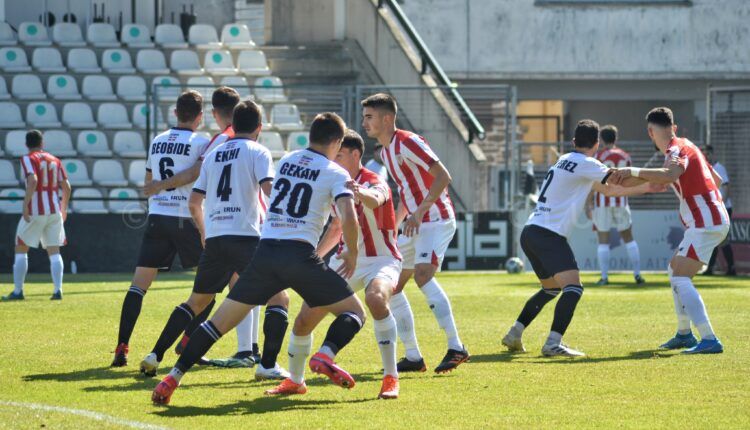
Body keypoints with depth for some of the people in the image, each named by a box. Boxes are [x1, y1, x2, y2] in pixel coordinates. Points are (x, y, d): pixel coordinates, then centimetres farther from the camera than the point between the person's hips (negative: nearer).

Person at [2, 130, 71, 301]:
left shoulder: (28, 159, -4)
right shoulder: (55, 160, 13)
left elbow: (33, 180, -21)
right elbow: (66, 186, 10)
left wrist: (26, 204, -20)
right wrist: (63, 209, 21)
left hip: (35, 211, -5)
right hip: (54, 210, 5)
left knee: (21, 249, 6)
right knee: (54, 251, 7)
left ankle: (18, 291, 4)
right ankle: (58, 290, -4)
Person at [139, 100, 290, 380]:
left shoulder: (213, 154, 18)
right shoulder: (258, 152, 2)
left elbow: (194, 202, 18)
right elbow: (269, 190, -13)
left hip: (214, 240, 5)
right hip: (246, 238, -5)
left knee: (196, 302, 19)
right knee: (279, 298, 5)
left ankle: (155, 356, 12)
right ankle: (268, 364, -9)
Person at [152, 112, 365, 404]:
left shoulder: (286, 161, 20)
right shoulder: (336, 174, 5)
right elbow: (348, 219, -9)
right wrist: (352, 255, 7)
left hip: (266, 251, 4)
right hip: (301, 254, -4)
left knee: (221, 321, 9)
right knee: (354, 313, 9)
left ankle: (172, 379, 0)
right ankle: (325, 355, -20)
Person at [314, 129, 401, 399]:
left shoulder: (374, 183, -16)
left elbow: (376, 200, -44)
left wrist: (362, 194, -67)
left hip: (381, 259, -7)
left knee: (376, 298, -39)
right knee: (307, 314, -2)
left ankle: (391, 378, -31)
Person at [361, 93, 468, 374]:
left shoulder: (408, 143, -14)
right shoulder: (385, 152, 14)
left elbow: (443, 177, -21)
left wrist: (419, 212, -26)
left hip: (436, 220, -10)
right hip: (416, 224, 10)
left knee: (422, 275, -28)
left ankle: (456, 348, -27)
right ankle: (413, 358, 11)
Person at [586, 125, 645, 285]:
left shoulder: (598, 157, -5)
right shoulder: (625, 156, 5)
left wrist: (588, 205, -4)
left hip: (601, 201, -3)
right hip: (621, 200, 3)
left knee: (603, 241, 3)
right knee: (628, 239, 12)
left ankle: (604, 277, -3)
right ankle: (637, 274, 7)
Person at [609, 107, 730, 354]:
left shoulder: (677, 150, -13)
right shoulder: (685, 146, 16)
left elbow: (669, 175, -36)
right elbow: (716, 180, 23)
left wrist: (634, 172, -33)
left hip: (705, 222, -10)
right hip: (712, 219, 10)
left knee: (680, 279, -15)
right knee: (675, 270, 21)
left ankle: (709, 340, -24)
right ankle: (684, 334, 27)